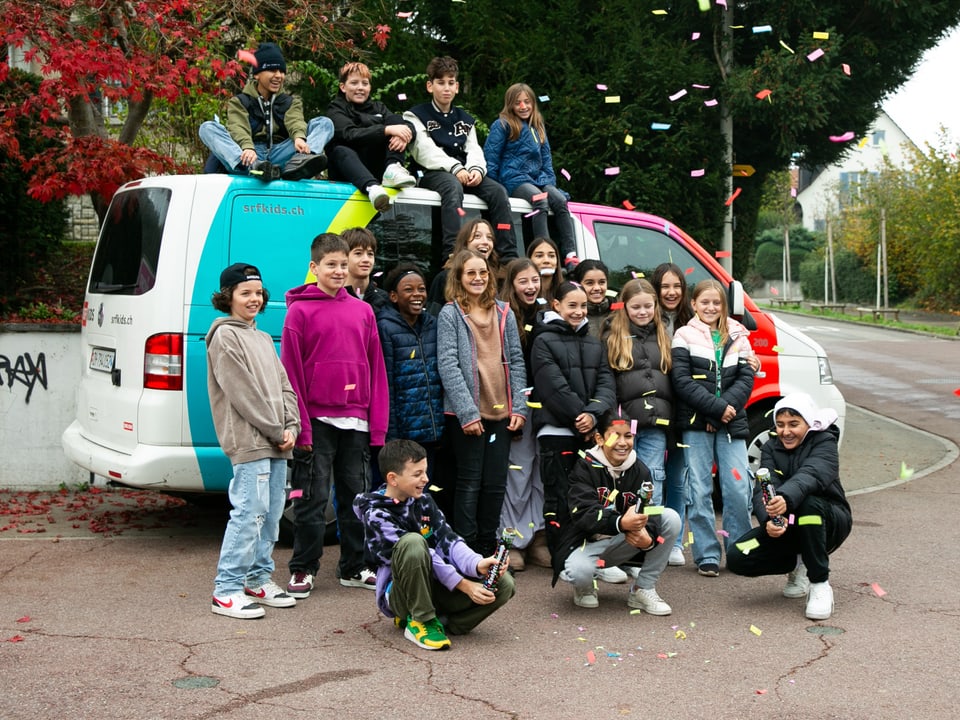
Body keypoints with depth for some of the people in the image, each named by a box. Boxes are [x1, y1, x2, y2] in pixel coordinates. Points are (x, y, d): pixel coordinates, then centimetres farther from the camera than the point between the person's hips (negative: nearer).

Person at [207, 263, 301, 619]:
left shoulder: (263, 338, 21)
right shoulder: (224, 337, -5)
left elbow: (284, 385, 16)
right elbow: (244, 393, -12)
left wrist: (291, 428, 1)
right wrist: (277, 431, -11)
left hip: (276, 443, 8)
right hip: (249, 442, -8)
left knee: (272, 513, 11)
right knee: (250, 512, -12)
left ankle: (259, 579, 23)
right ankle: (227, 591, -7)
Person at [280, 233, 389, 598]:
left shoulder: (363, 311, 9)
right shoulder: (300, 311, -3)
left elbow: (376, 370, 10)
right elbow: (291, 371, -6)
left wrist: (377, 423, 4)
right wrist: (300, 425, -12)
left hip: (355, 421, 4)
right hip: (317, 420, -4)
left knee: (356, 493, 11)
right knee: (312, 498, 1)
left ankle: (354, 567, 24)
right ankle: (303, 569, 13)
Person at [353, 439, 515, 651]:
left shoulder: (424, 501, 5)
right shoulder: (376, 514, -15)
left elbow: (447, 541, -5)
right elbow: (421, 554, -22)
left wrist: (477, 564, -25)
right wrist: (463, 585, -27)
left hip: (435, 587, 6)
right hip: (399, 595, -6)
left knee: (504, 584, -14)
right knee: (413, 541, -36)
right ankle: (421, 621, -20)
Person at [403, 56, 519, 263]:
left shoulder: (465, 119, 25)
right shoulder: (416, 116, 9)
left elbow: (474, 149, 14)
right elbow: (425, 150, -7)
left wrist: (476, 169, -11)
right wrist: (454, 168, -22)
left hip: (465, 173, 5)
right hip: (432, 173, -5)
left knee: (498, 190, -22)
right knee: (453, 187, -39)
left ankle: (509, 257, -29)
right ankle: (452, 254, -54)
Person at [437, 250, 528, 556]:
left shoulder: (504, 313, 11)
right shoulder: (450, 314, -3)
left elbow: (516, 361, 10)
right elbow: (448, 365, -10)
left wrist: (519, 406, 1)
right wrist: (467, 411, -16)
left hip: (501, 411, 4)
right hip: (467, 413, -4)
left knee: (496, 483, 8)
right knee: (470, 482, 0)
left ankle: (488, 547, 19)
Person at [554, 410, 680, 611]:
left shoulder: (640, 471, -2)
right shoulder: (584, 467, -13)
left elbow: (648, 513, -14)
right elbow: (584, 514, -27)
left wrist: (648, 537, -39)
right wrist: (621, 523, -46)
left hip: (624, 543, 4)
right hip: (587, 543, -4)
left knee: (671, 518, -16)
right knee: (579, 571, -39)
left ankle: (643, 590, -7)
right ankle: (585, 587, 4)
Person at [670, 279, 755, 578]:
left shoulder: (737, 337, 12)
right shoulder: (684, 337, 2)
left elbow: (746, 378, 4)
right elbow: (682, 382, -7)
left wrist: (729, 406, -12)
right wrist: (717, 407, -14)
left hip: (732, 423, 2)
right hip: (696, 424, -2)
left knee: (738, 489, -2)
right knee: (699, 492, 0)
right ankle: (707, 556, 9)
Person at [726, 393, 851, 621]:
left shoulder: (824, 443, -13)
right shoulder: (771, 448, 0)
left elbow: (810, 475, -36)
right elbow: (762, 490, -18)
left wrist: (786, 499, -58)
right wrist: (769, 520, -41)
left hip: (828, 522, -4)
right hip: (786, 527, 4)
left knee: (808, 503, -39)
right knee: (737, 558, -18)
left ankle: (820, 585, -25)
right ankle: (798, 565, 10)